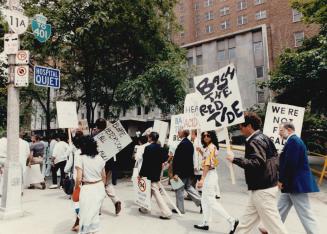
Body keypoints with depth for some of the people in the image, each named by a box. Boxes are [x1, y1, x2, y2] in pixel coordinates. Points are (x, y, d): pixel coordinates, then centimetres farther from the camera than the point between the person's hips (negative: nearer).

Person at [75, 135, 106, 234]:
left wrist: (76, 188, 2)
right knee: (95, 211, 21)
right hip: (99, 187, 5)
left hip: (88, 189, -5)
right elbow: (104, 176, 8)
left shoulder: (81, 158, -13)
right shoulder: (99, 158, 2)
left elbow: (79, 178, -16)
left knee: (86, 213, 9)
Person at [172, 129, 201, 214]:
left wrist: (176, 173, -21)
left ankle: (180, 209, 17)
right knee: (188, 186, 22)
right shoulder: (190, 143, 7)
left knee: (179, 189, 5)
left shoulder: (182, 144, -21)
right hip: (189, 170, 9)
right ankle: (200, 202, 20)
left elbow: (178, 160, -23)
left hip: (182, 171, -9)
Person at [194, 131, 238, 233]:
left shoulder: (211, 147, -17)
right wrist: (200, 151, 12)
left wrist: (202, 179, -27)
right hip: (210, 175, 10)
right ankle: (205, 223, 24)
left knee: (211, 202, -5)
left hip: (210, 175, -10)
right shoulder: (208, 147, 12)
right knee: (205, 200, 16)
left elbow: (207, 164, -24)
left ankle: (232, 220, -2)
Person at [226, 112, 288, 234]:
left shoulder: (255, 141, -17)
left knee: (273, 222, 1)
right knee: (246, 221, 16)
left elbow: (257, 163, -28)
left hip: (262, 189, -10)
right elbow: (274, 158, 18)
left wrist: (234, 159, -26)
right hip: (263, 187, 10)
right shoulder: (263, 138, 13)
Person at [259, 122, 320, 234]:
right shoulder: (293, 140, 14)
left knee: (305, 214, -1)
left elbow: (290, 164, -24)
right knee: (281, 209, 19)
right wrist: (282, 180, 11)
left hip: (297, 183, -11)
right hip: (292, 183, 11)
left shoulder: (293, 141, -19)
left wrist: (281, 180, -14)